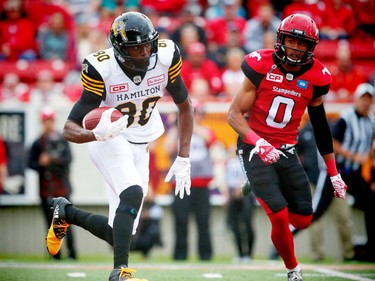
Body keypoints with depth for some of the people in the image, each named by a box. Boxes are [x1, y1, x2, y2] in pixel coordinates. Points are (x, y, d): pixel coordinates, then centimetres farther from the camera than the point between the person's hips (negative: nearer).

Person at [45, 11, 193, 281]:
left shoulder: (166, 57, -15)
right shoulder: (102, 69, -24)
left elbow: (184, 106, 1)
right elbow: (70, 129, -23)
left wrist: (183, 158, -3)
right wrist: (97, 133, -46)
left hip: (139, 146, 5)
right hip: (109, 140, -5)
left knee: (119, 233, 2)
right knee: (133, 195, -33)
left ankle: (66, 213, 27)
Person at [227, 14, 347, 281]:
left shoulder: (315, 77, -2)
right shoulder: (261, 66, -13)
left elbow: (321, 126, 10)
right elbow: (234, 114, -10)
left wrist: (334, 173, 12)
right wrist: (259, 143, -26)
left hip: (287, 151, 4)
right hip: (256, 149, -4)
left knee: (303, 218, 1)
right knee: (280, 217, -14)